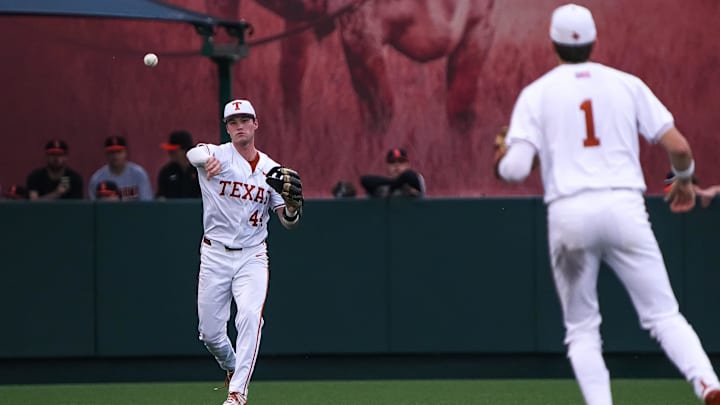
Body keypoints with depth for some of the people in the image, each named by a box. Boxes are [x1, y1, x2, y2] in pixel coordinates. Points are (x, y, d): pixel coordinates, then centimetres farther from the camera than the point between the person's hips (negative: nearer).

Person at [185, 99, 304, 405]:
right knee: (210, 331, 4)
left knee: (251, 317, -22)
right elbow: (194, 153, -32)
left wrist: (292, 202, -20)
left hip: (252, 256, 1)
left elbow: (288, 222, 4)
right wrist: (208, 160, -56)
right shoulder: (219, 155, -6)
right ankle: (232, 367, 36)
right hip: (215, 254, -1)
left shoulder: (270, 170, 4)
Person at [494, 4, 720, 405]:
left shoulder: (536, 93, 7)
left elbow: (516, 169, -4)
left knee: (582, 328, 12)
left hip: (569, 213, 0)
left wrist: (503, 158, 20)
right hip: (625, 206, 0)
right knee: (664, 315, 1)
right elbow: (679, 147, 5)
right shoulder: (627, 84, 10)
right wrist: (684, 182, 26)